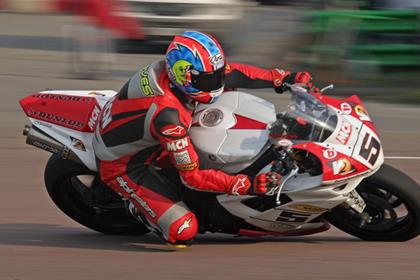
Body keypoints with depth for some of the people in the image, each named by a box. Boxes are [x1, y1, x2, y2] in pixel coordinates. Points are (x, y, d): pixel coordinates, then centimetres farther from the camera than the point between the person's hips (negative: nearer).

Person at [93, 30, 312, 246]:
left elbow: (231, 72, 1)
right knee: (183, 231, -19)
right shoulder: (168, 116, -38)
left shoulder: (173, 68, -16)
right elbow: (192, 177, -29)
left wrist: (282, 78, -2)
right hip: (122, 166, -8)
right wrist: (247, 186, -32)